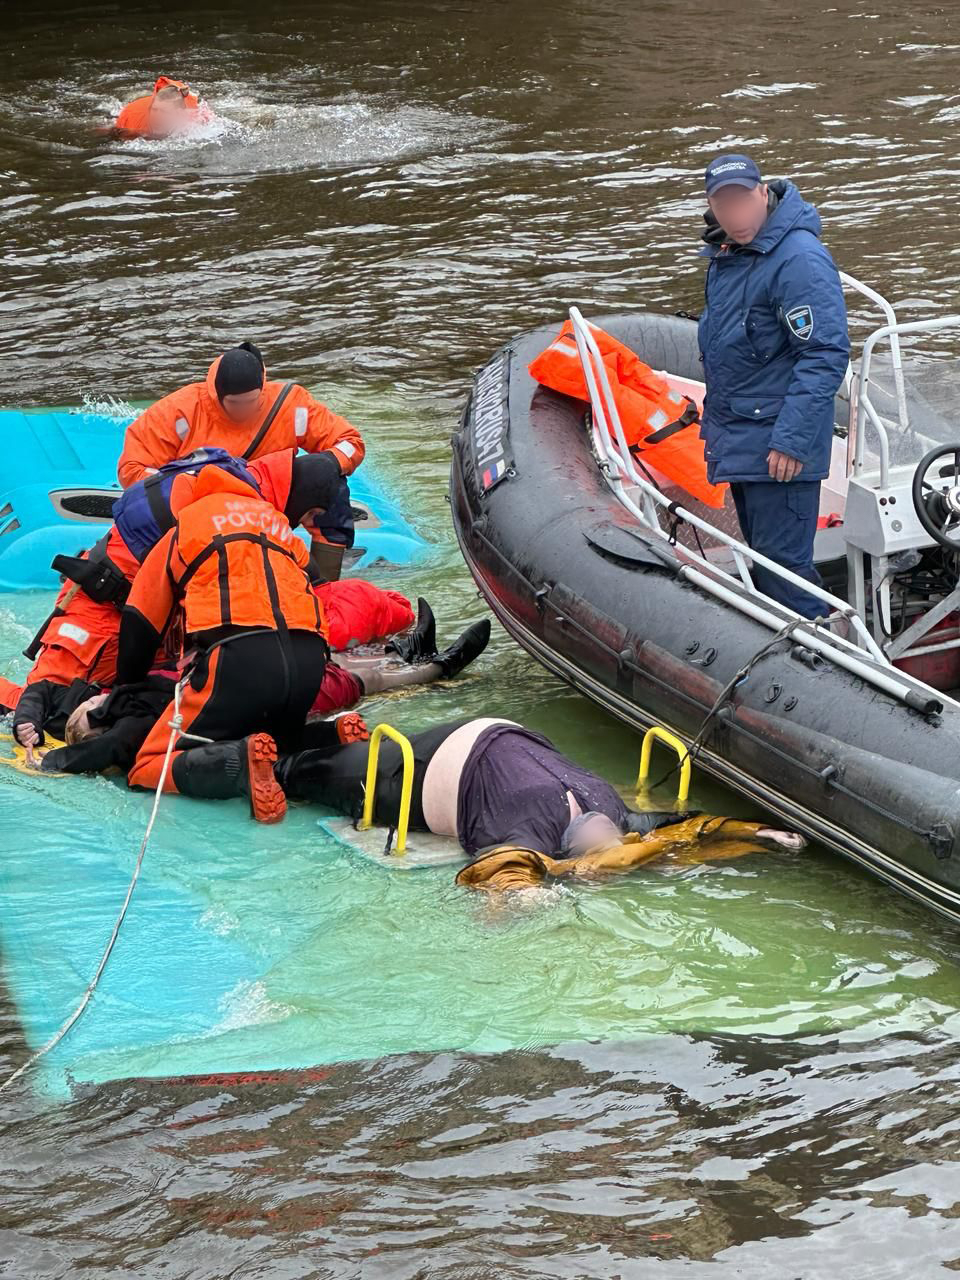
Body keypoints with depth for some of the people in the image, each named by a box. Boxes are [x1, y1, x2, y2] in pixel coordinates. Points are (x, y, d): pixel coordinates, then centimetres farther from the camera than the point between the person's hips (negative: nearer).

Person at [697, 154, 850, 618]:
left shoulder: (798, 258, -20)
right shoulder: (725, 254, 10)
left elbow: (827, 355, -24)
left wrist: (791, 440, -26)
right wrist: (715, 422, 25)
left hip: (780, 445, -10)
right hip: (738, 440, 10)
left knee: (781, 563, -9)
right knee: (761, 559, 18)